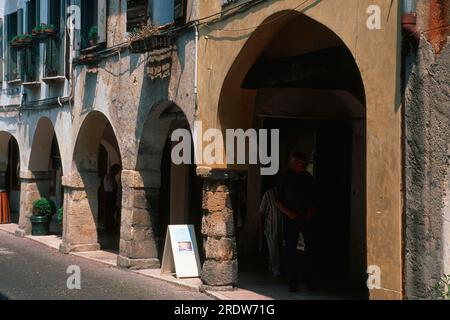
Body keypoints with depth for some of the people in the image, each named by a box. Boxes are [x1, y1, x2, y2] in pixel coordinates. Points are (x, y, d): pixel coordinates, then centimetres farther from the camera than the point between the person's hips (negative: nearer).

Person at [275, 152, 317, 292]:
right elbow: (278, 201, 3)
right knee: (290, 250, -1)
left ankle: (310, 281, 7)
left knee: (310, 249, -1)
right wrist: (288, 213, -9)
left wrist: (311, 211, -3)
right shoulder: (285, 178, 3)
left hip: (307, 217, 2)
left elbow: (314, 199, 15)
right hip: (291, 218, -1)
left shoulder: (308, 178, 8)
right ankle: (292, 282, 5)